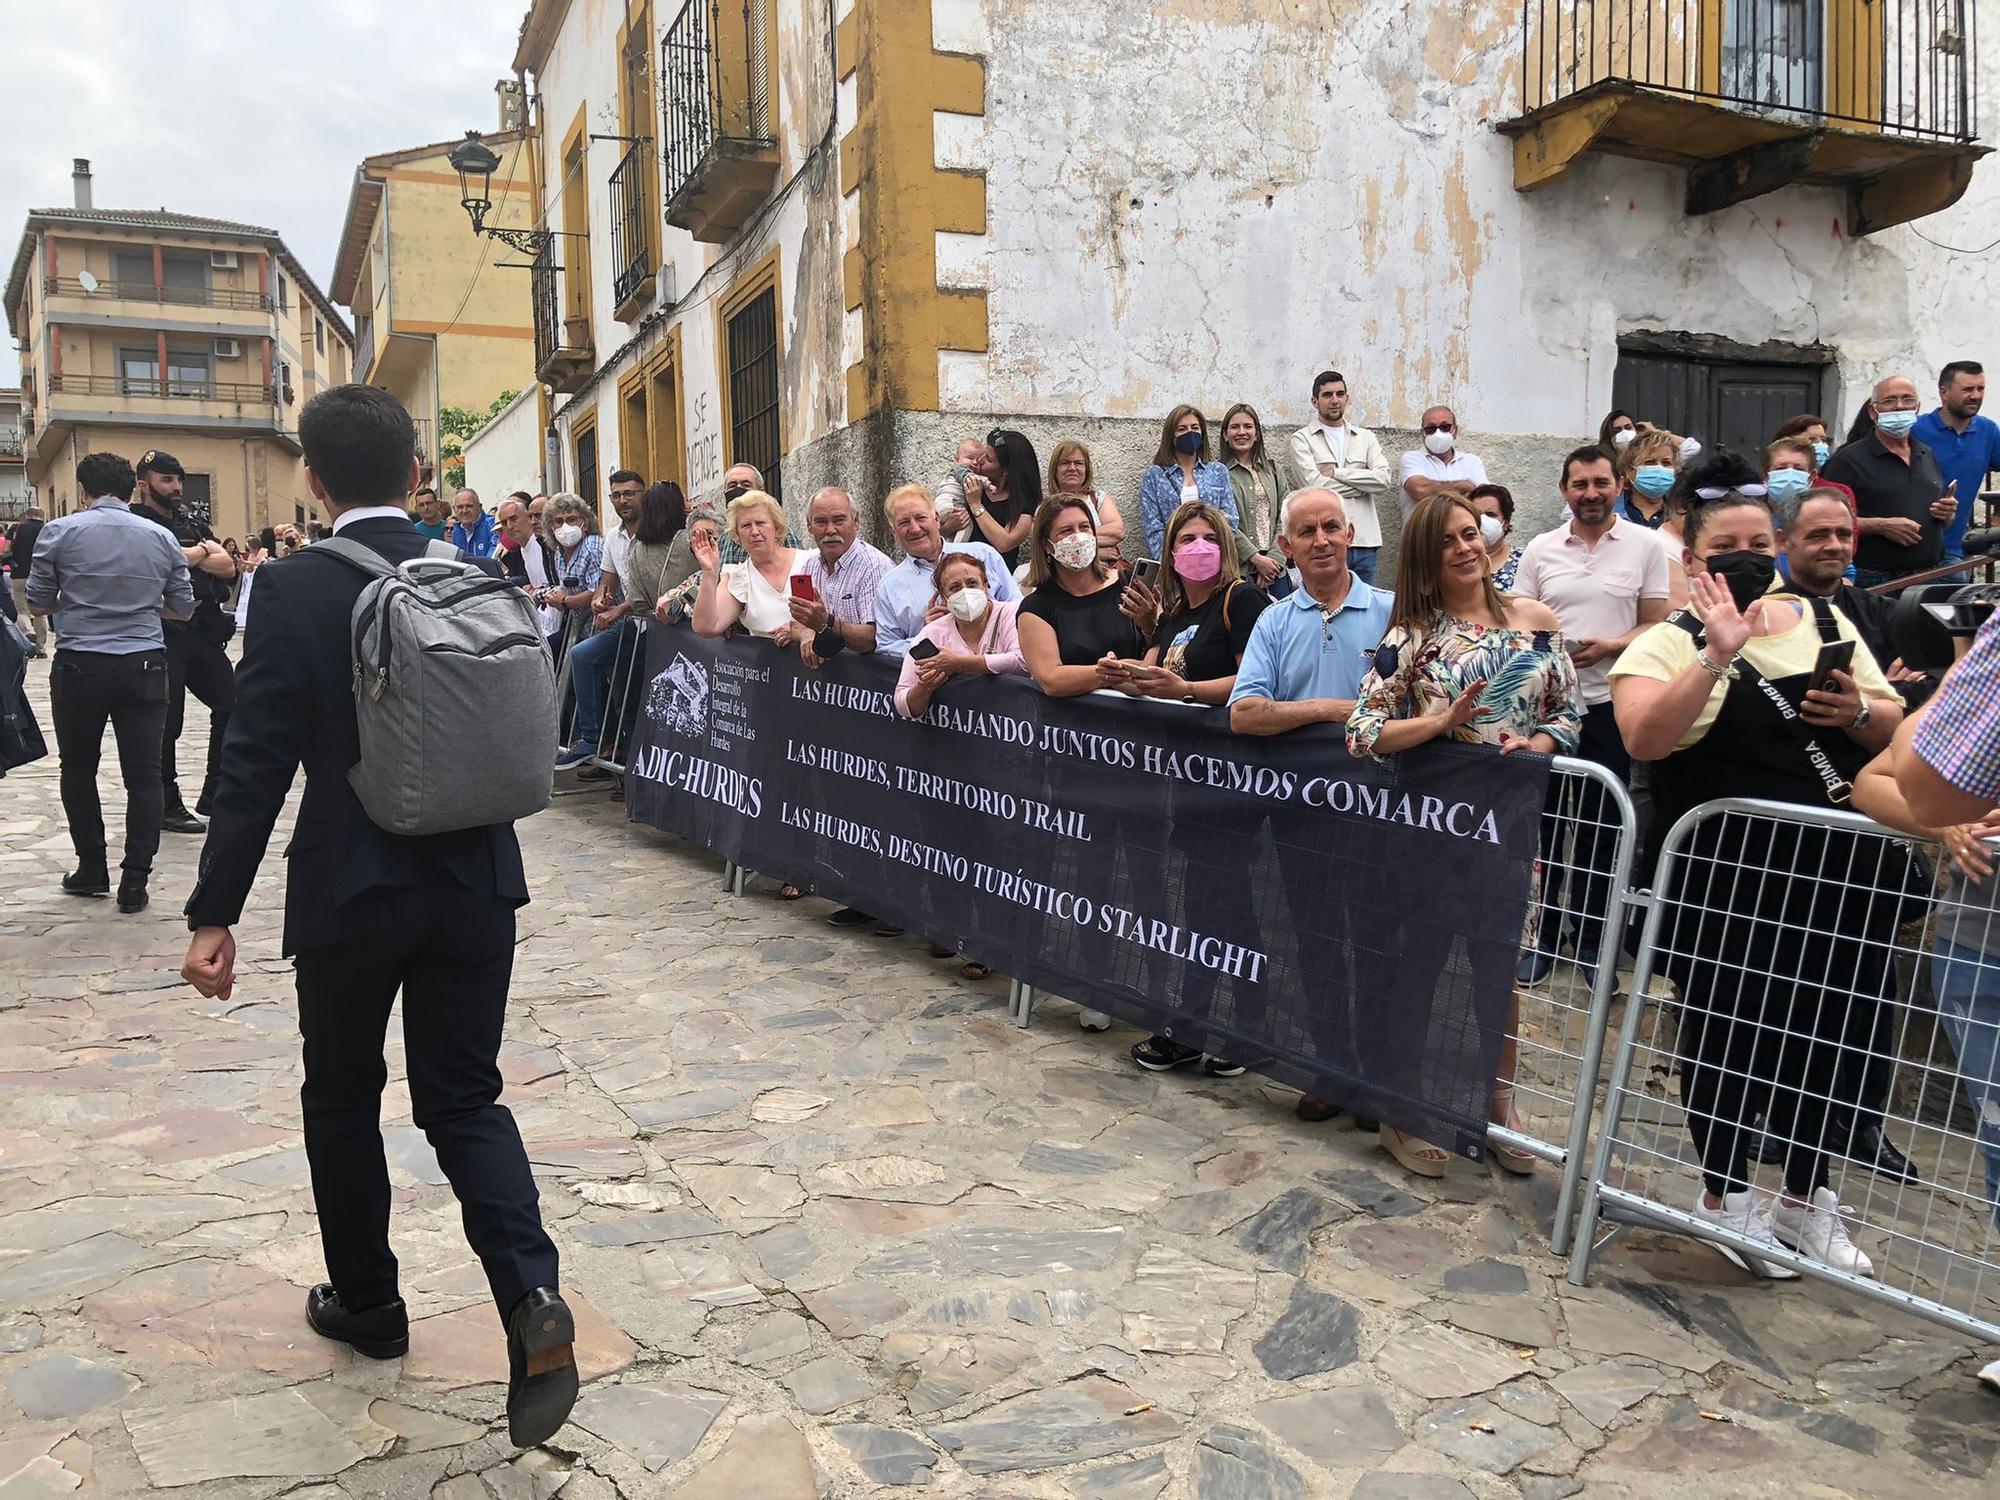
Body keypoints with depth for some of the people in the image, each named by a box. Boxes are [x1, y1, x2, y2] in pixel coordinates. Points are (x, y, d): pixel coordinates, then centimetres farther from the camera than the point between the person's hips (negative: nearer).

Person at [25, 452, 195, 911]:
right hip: (144, 666, 1)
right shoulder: (161, 538, 3)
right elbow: (183, 608, 8)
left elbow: (37, 603, 2)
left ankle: (92, 870, 23)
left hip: (79, 666, -1)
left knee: (78, 769, 17)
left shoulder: (60, 532, -3)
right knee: (143, 774, 4)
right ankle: (134, 882, 1)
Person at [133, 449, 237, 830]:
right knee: (166, 723, 0)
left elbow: (227, 567, 6)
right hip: (164, 634, -6)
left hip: (204, 631, 6)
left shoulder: (193, 523, 17)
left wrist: (187, 556, -7)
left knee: (232, 705, 7)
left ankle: (215, 795, 19)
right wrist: (202, 551, -2)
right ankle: (168, 807, 11)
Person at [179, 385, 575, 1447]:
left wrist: (214, 914, -7)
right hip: (476, 881, 3)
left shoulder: (293, 590, -12)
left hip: (350, 890, -3)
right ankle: (530, 1295, -7)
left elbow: (257, 763, -13)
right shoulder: (478, 577, 0)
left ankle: (365, 1300, 34)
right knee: (464, 1098, 12)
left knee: (342, 1097, 19)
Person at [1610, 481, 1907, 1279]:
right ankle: (1725, 1196, 29)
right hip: (1724, 882, -5)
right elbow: (1644, 738, -24)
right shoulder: (1670, 642, -6)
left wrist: (1861, 712, -10)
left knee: (1825, 1034, 14)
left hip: (1839, 872, 5)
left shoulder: (1826, 621, 10)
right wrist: (1718, 654, -31)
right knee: (1728, 1034, 8)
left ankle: (1806, 1199, 35)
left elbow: (1893, 728, 12)